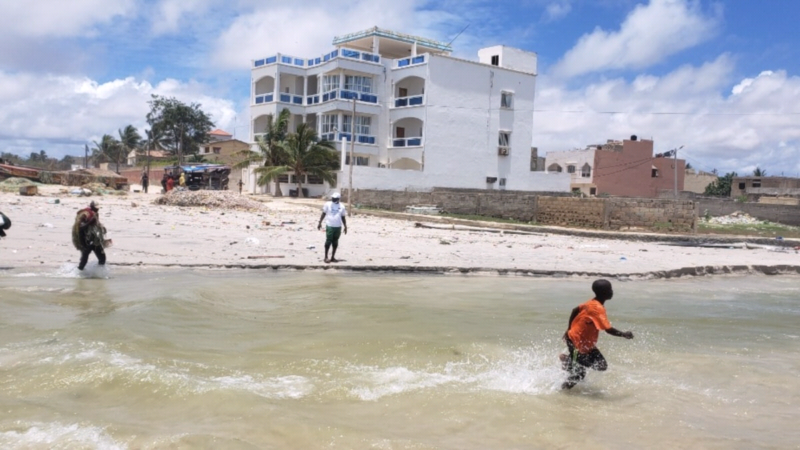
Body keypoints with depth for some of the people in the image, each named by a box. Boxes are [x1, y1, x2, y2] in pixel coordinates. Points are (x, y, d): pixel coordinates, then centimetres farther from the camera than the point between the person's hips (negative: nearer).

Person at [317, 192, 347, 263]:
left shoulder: (341, 206, 7)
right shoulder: (328, 204, 0)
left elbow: (343, 217, 14)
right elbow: (323, 214, 6)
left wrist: (345, 226, 12)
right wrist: (320, 223, 2)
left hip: (338, 227, 3)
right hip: (329, 226, -3)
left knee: (335, 242, 7)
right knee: (328, 241, -4)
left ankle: (333, 257, 15)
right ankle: (326, 257, 3)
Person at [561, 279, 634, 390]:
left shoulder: (592, 303, 2)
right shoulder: (598, 308, -25)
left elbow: (575, 310, 12)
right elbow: (608, 329, -30)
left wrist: (569, 330, 19)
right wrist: (624, 334, -13)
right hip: (576, 342, -9)